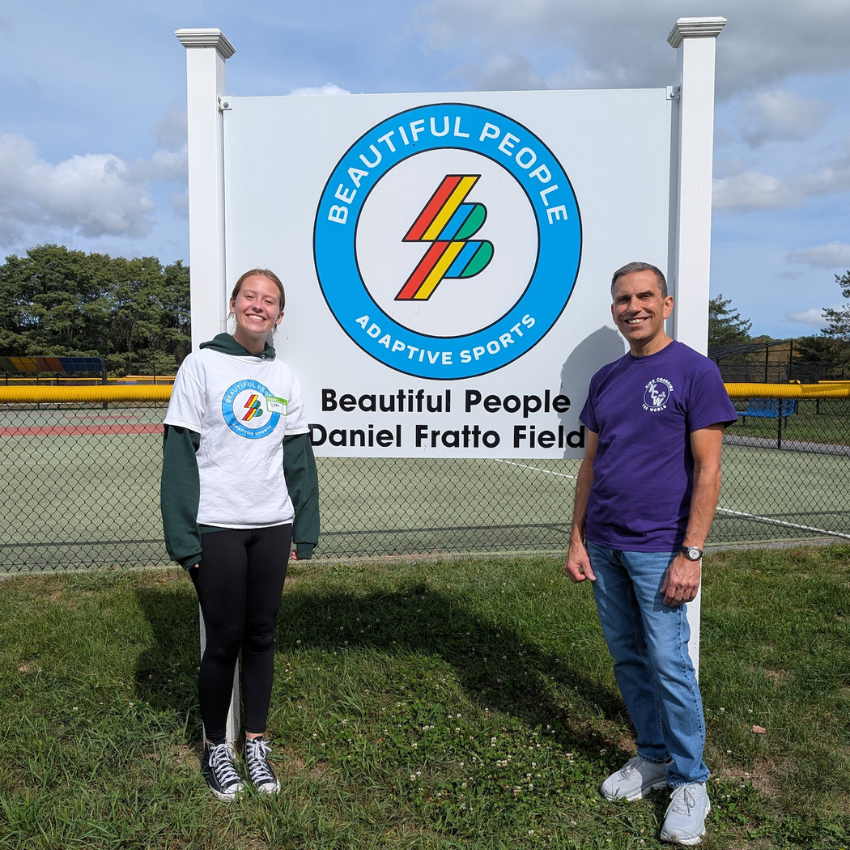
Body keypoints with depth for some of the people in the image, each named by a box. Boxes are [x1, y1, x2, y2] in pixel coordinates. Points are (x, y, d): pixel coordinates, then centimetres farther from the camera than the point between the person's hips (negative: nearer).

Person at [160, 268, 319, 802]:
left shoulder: (284, 376, 9)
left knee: (262, 637, 11)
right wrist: (182, 535, -12)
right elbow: (179, 452, -6)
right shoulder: (203, 365, -3)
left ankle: (257, 743, 27)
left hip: (271, 527, 4)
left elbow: (299, 457, 10)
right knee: (224, 641, 5)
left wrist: (305, 530, 5)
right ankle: (216, 748, 26)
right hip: (217, 528, -3)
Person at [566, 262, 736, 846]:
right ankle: (653, 758, 30)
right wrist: (578, 539, 9)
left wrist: (691, 553, -15)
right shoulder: (606, 379, 11)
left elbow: (707, 469, -10)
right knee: (627, 657, 13)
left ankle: (691, 782, 18)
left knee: (668, 662, -1)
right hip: (604, 545, 6)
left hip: (658, 548, -6)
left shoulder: (694, 371, -6)